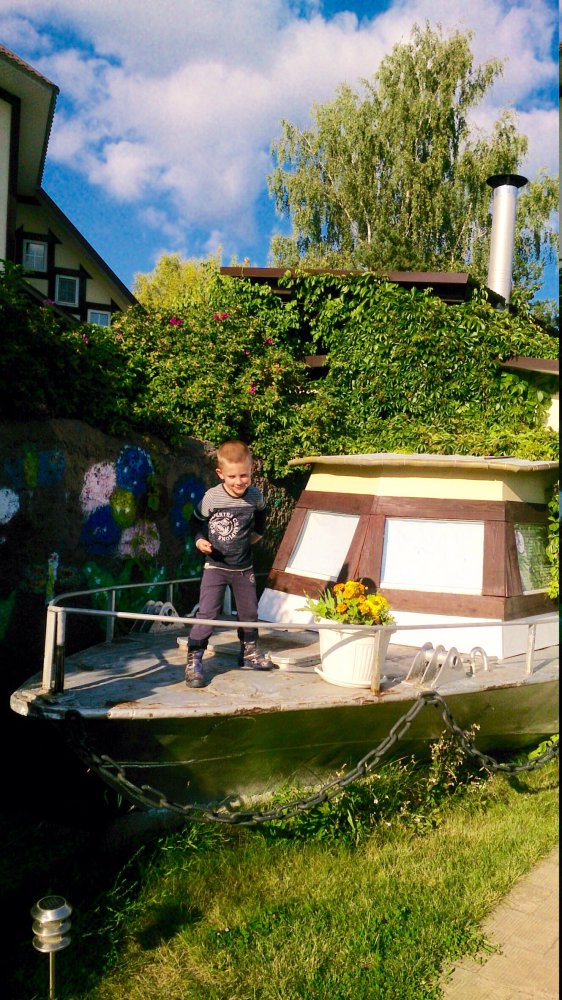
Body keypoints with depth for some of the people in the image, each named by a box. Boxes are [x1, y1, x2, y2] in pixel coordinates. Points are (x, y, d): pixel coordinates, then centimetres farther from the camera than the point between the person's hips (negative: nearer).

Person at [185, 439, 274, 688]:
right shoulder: (212, 497, -16)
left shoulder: (255, 496, -5)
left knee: (249, 612, 16)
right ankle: (193, 660, -3)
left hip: (243, 567, 4)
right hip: (215, 565, -4)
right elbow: (197, 521, -2)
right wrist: (200, 540, -18)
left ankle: (249, 651, 37)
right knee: (207, 613, -11)